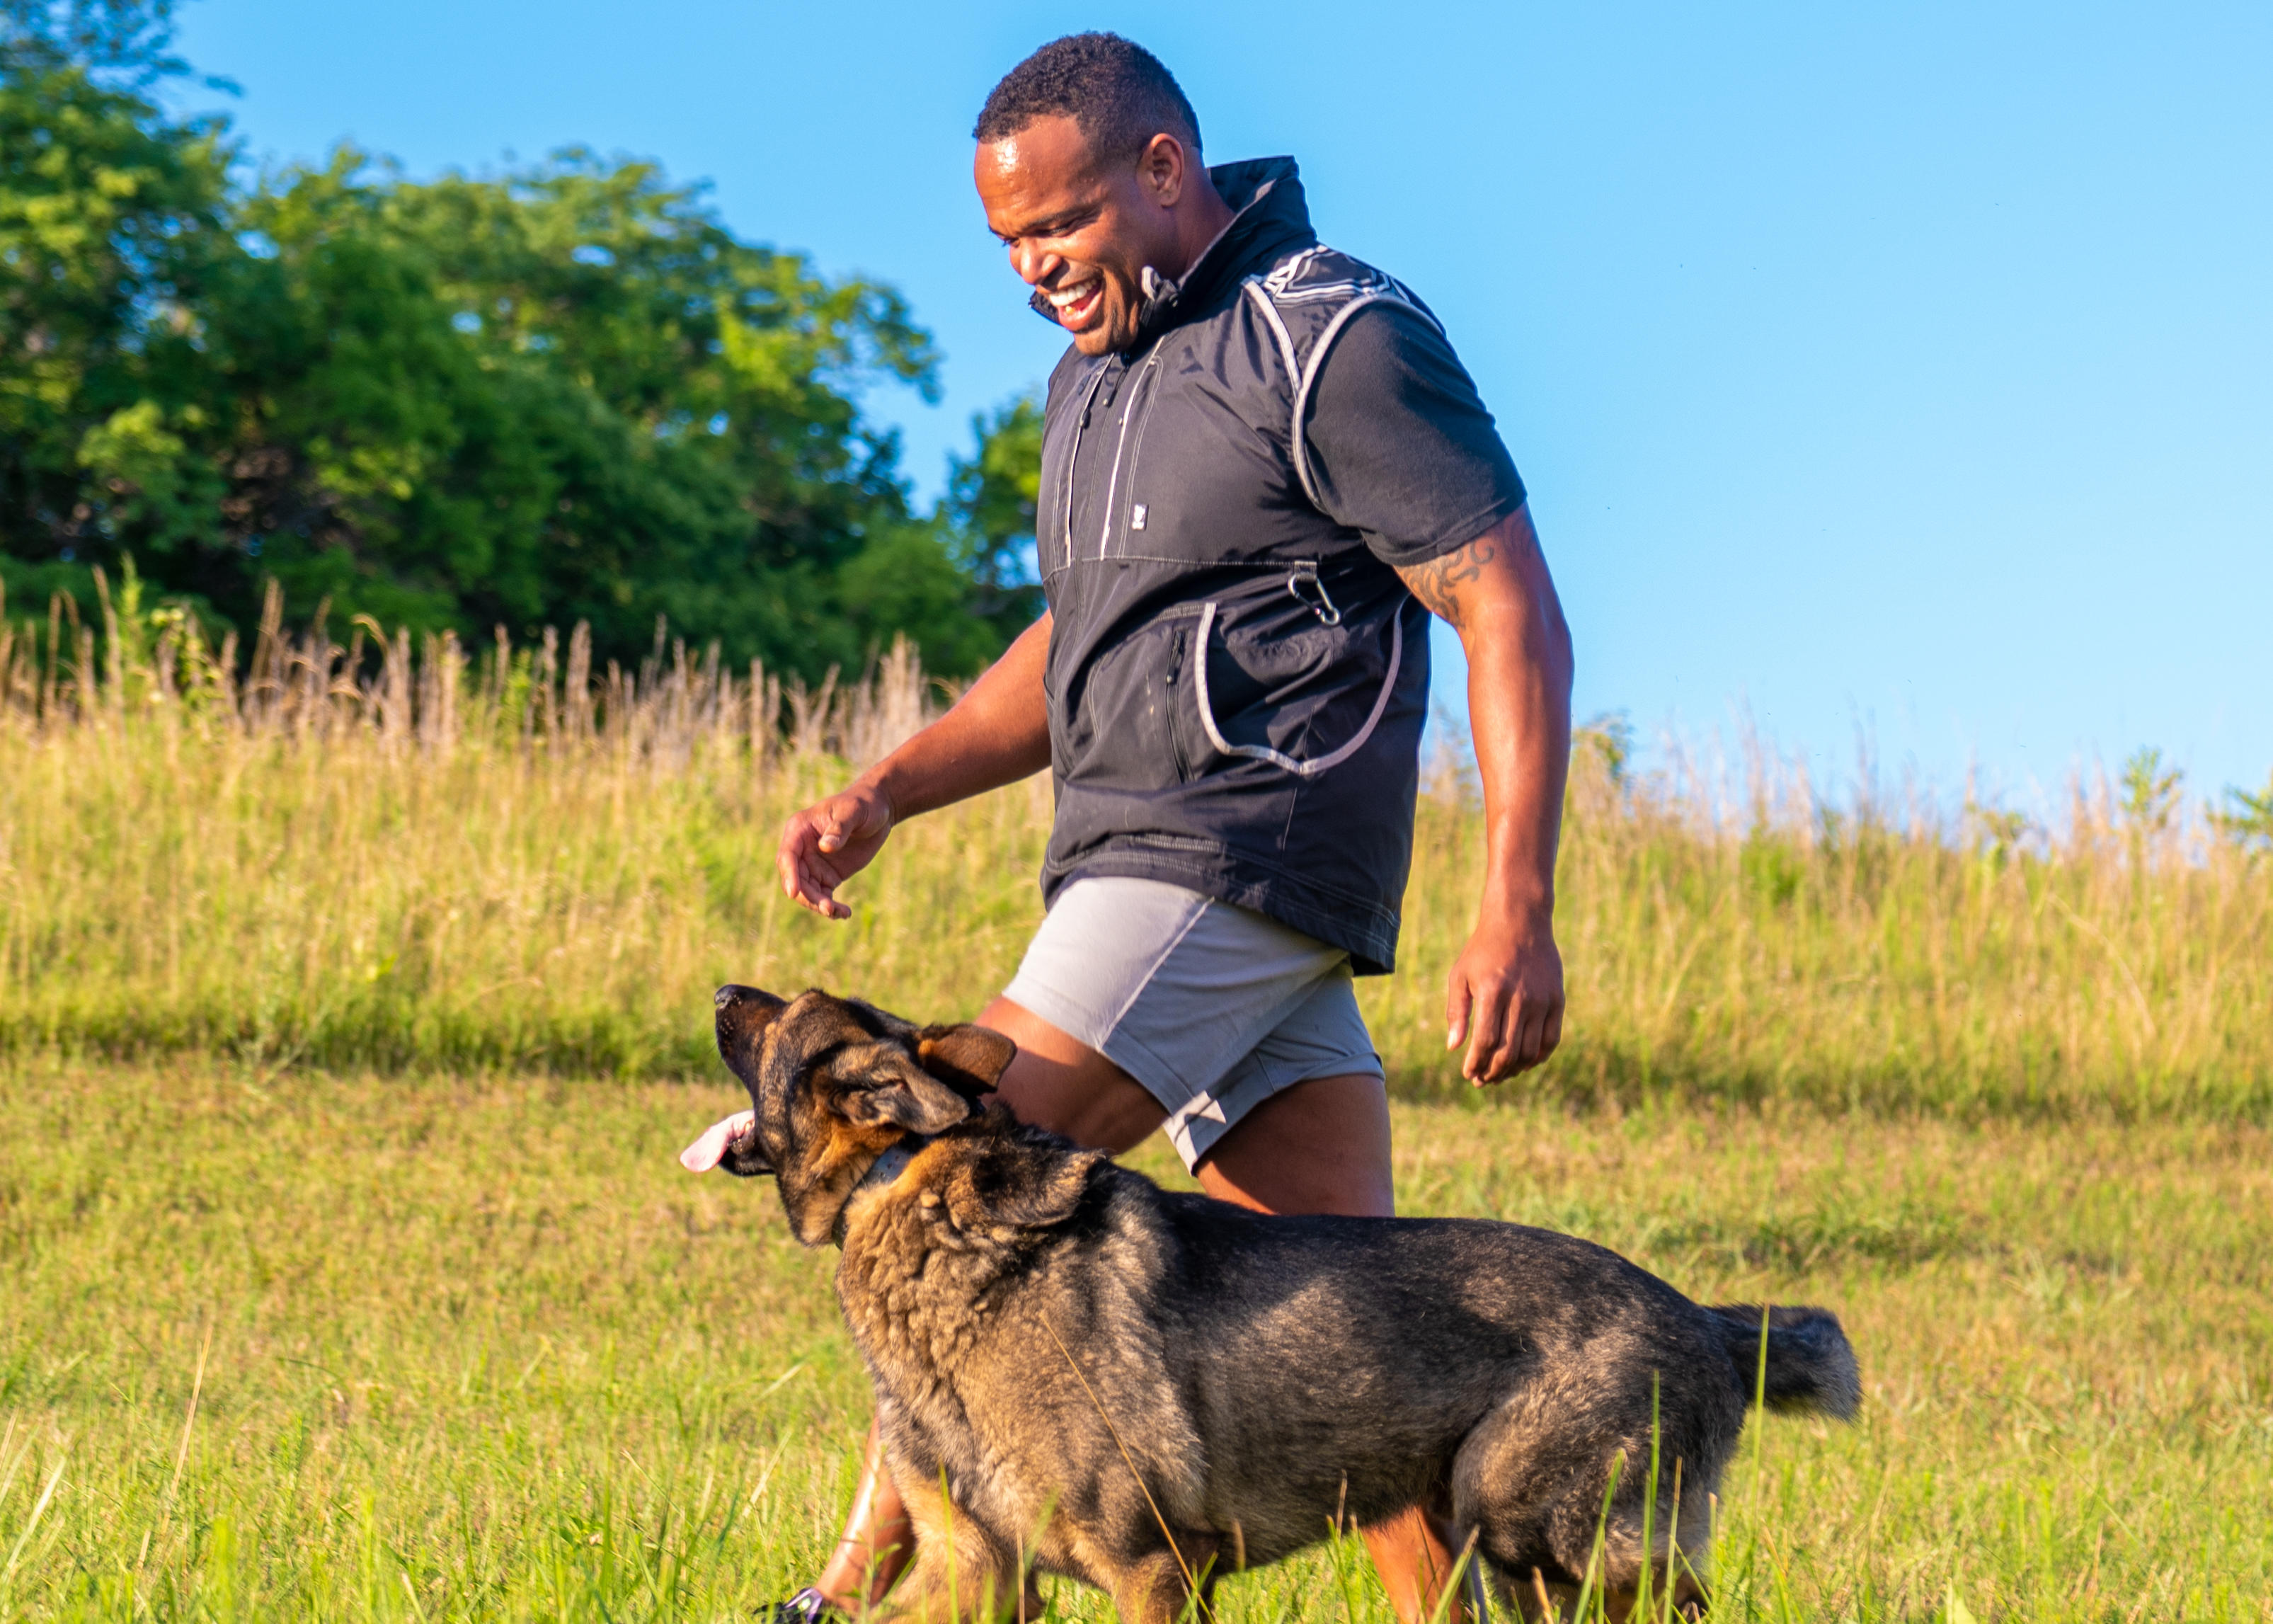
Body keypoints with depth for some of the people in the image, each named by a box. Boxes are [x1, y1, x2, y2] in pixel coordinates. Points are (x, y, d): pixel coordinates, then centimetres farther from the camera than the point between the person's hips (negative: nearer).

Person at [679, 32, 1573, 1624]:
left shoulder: (1340, 341, -9)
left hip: (1232, 860, -9)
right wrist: (885, 793, 13)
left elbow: (1514, 613, -12)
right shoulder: (1103, 369, 19)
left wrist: (1518, 912, -19)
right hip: (1148, 879, 9)